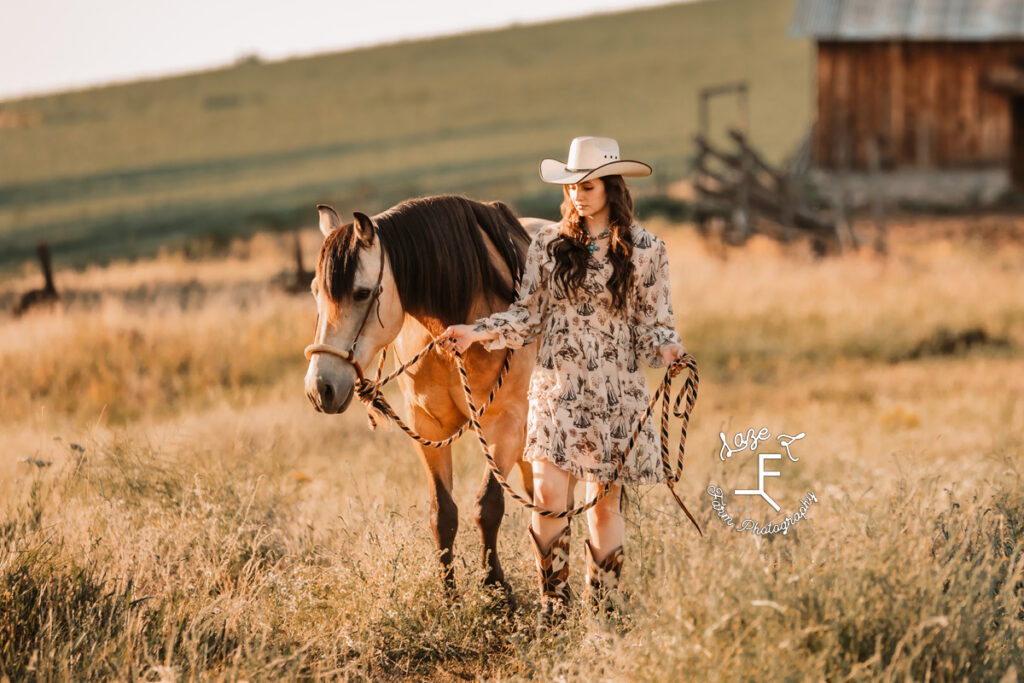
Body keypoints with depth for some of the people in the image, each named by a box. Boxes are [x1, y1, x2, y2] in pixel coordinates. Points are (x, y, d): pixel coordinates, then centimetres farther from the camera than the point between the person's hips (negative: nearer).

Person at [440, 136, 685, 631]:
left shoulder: (644, 250, 0)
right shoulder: (549, 244, 4)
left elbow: (653, 322, 1)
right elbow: (527, 316, 5)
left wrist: (667, 350, -20)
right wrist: (478, 334, -8)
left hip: (615, 392, -1)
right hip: (556, 388, 1)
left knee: (605, 504, 6)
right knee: (548, 494, -10)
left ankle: (604, 612, 17)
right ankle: (553, 604, 5)